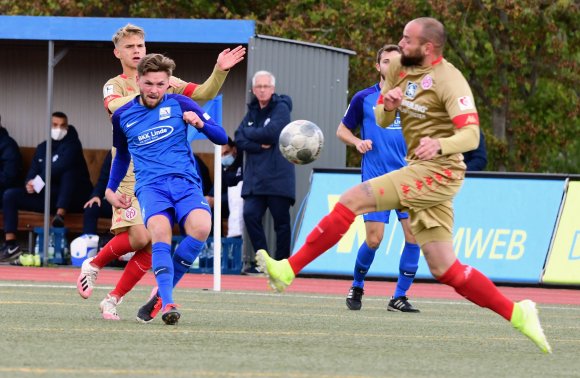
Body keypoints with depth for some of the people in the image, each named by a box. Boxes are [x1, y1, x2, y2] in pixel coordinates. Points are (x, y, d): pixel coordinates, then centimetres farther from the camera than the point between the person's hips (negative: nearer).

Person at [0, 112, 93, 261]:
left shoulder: (72, 144, -4)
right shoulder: (42, 148, 15)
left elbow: (61, 166, -21)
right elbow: (32, 173, 9)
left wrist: (39, 181, -20)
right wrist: (29, 184, -14)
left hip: (71, 198, -6)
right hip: (46, 197, 6)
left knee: (68, 172, -34)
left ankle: (60, 214, -45)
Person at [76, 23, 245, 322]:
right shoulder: (114, 85, 4)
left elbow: (204, 93, 10)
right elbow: (117, 107, -20)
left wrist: (220, 71, -8)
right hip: (130, 171, -4)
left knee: (153, 244, -5)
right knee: (138, 237, -17)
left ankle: (113, 300, 6)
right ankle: (93, 265, 10)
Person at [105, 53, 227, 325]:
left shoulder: (180, 104, 8)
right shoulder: (122, 116, 13)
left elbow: (221, 138, 9)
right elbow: (122, 155, 32)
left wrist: (200, 123, -9)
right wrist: (110, 189, 25)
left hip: (185, 182, 0)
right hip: (150, 185, 0)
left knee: (201, 226, -32)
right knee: (159, 230, -34)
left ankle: (163, 291, -13)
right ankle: (168, 303, -40)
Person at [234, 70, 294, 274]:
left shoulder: (281, 108, -1)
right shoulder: (252, 111, 16)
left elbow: (271, 133, -16)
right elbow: (239, 140, 6)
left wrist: (249, 132, -1)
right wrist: (259, 145, -11)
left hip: (278, 175, -5)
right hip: (254, 177, 5)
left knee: (281, 220, -2)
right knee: (250, 214, -8)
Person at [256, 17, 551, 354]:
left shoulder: (449, 80, -13)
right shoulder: (399, 69, 10)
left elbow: (471, 135, -21)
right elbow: (381, 121, 14)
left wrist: (440, 145, -42)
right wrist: (388, 105, -10)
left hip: (437, 172, -9)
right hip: (421, 175, 9)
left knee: (353, 198, -16)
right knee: (445, 270, 5)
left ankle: (290, 270, -12)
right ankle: (517, 314, 8)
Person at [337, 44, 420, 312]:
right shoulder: (364, 99, 3)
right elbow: (342, 130, 12)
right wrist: (357, 142, -8)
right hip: (375, 179, -2)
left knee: (414, 234, -10)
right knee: (374, 239, -7)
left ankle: (399, 297, 1)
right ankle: (357, 287, 19)